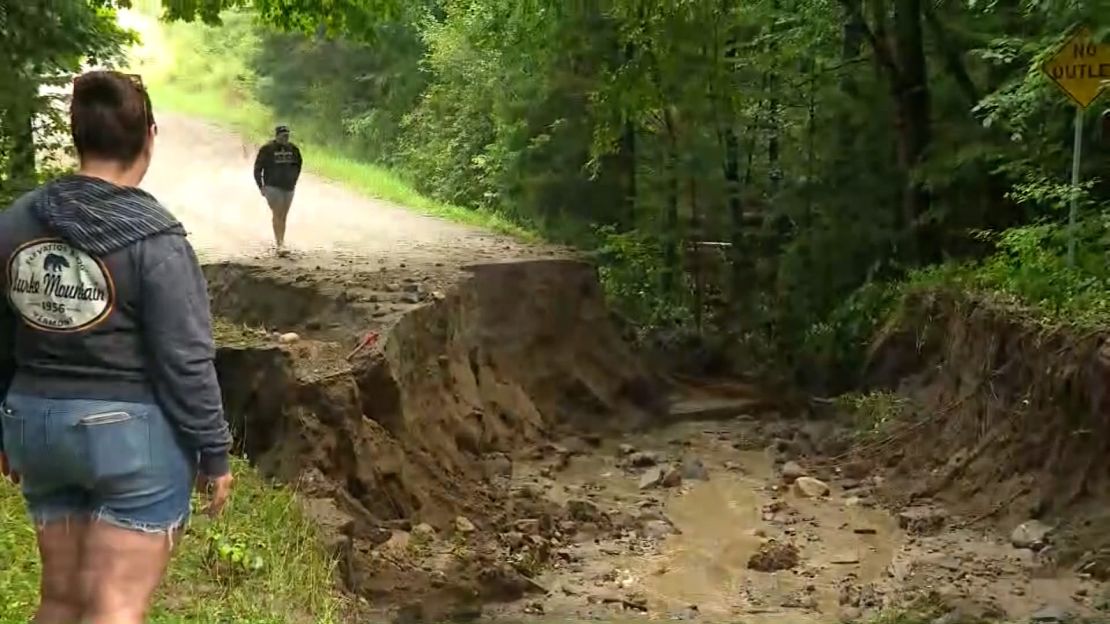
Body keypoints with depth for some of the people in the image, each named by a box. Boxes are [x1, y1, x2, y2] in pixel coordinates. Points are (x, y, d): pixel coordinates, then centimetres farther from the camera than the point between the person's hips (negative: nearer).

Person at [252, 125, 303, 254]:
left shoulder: (293, 149, 1)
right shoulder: (267, 149, -11)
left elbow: (298, 164, 20)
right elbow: (257, 168, -4)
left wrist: (294, 181, 17)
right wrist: (261, 187, -7)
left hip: (288, 188, 5)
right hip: (273, 187, -5)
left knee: (283, 216, 9)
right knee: (277, 214, -15)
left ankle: (280, 243, 17)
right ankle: (280, 244, -20)